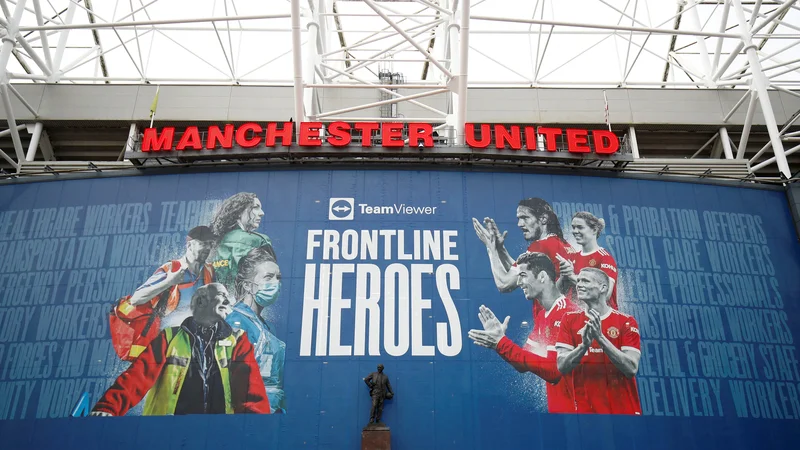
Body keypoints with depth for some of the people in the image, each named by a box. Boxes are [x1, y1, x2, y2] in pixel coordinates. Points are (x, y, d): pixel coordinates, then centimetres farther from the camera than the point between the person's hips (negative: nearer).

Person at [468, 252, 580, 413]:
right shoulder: (541, 316, 7)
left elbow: (554, 371, -26)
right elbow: (524, 364, 9)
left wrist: (502, 344, -23)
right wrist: (497, 341, -6)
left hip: (575, 406, -8)